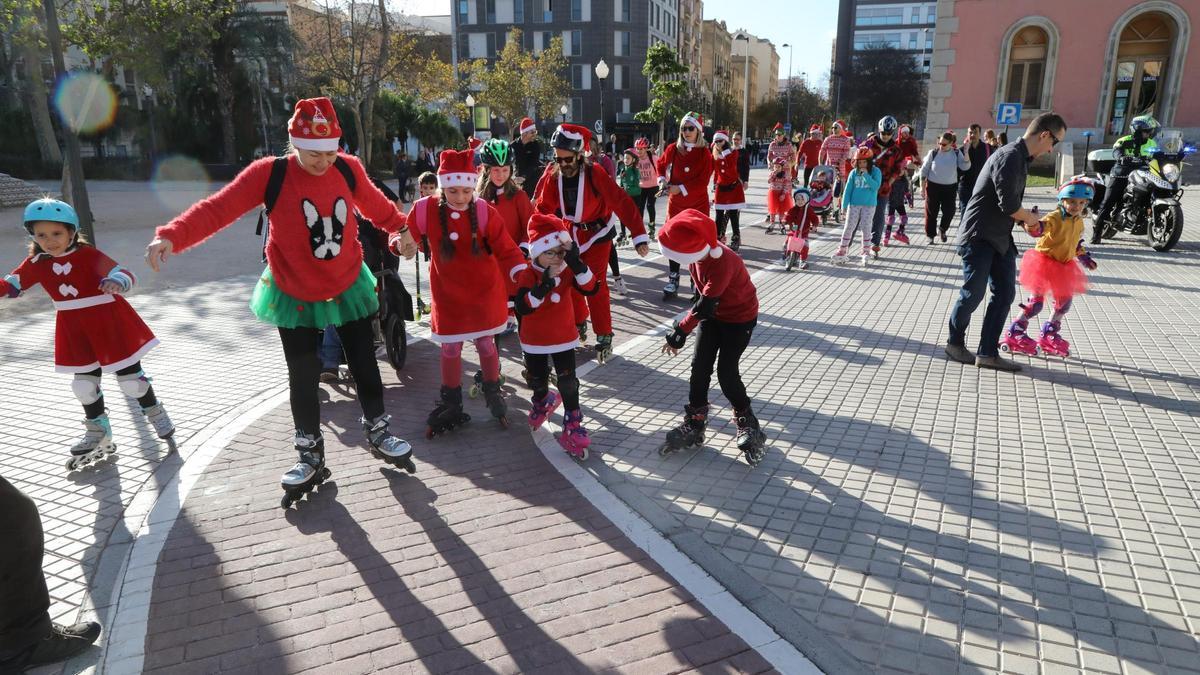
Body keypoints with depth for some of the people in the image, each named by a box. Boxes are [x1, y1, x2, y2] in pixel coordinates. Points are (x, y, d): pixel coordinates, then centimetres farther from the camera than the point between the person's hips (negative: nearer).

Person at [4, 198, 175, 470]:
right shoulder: (37, 263, -1)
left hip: (111, 326, -6)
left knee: (130, 378, 3)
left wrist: (118, 282, -52)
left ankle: (155, 413, 27)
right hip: (76, 333, 6)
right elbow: (11, 285, 5)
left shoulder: (89, 255, -18)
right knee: (84, 384, 14)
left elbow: (122, 273, -29)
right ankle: (98, 433, 30)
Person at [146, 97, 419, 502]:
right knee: (302, 379, 8)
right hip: (295, 298, -2)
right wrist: (172, 236, -37)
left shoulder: (349, 169, -9)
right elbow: (217, 209, -24)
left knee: (365, 366, 12)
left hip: (349, 289, 2)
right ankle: (311, 457, 26)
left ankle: (378, 434, 34)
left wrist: (402, 229, 0)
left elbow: (375, 205, 10)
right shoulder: (269, 174, -18)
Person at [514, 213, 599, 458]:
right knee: (538, 380, 18)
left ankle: (573, 425, 6)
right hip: (534, 341, -1)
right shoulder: (528, 274, -18)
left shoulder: (568, 271, -8)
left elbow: (590, 288, -23)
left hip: (564, 339, 1)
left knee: (568, 383, -3)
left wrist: (576, 263, -35)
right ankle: (541, 401, 51)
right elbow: (523, 307, -30)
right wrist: (543, 286, -43)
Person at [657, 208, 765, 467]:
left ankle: (748, 424, 15)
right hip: (713, 314, 7)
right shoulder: (696, 253, -13)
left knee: (727, 373, -7)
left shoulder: (723, 263, -36)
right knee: (699, 367, 3)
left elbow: (705, 305, -33)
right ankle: (694, 425, 14)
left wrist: (679, 333, -28)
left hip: (740, 317, -7)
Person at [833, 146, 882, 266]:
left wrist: (866, 175, -20)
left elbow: (876, 186, -16)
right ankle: (842, 251, 6)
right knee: (848, 228, 1)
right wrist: (844, 205, -2)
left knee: (865, 229, 3)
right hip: (854, 204, 1)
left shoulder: (876, 172, -4)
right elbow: (848, 189, 3)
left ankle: (866, 252, 15)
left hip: (869, 205, -1)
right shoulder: (854, 173, 1)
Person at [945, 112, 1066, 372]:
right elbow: (1009, 206, -22)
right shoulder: (1010, 156, -18)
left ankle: (988, 353, 11)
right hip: (979, 236, -10)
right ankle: (954, 343, 18)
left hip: (1000, 238, 10)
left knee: (1005, 293, 7)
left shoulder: (1021, 157, 13)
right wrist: (1029, 218, -3)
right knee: (973, 293, -2)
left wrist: (1026, 217, 1)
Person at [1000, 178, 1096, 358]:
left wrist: (1084, 257, 26)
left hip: (1064, 267, 8)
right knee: (1036, 301, -9)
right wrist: (1032, 224, -60)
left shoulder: (1079, 222, 6)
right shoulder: (1055, 218, -18)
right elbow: (1039, 229, -39)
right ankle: (1014, 334, 2)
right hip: (1044, 262, -8)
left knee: (1065, 301, 15)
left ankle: (1050, 334, 31)